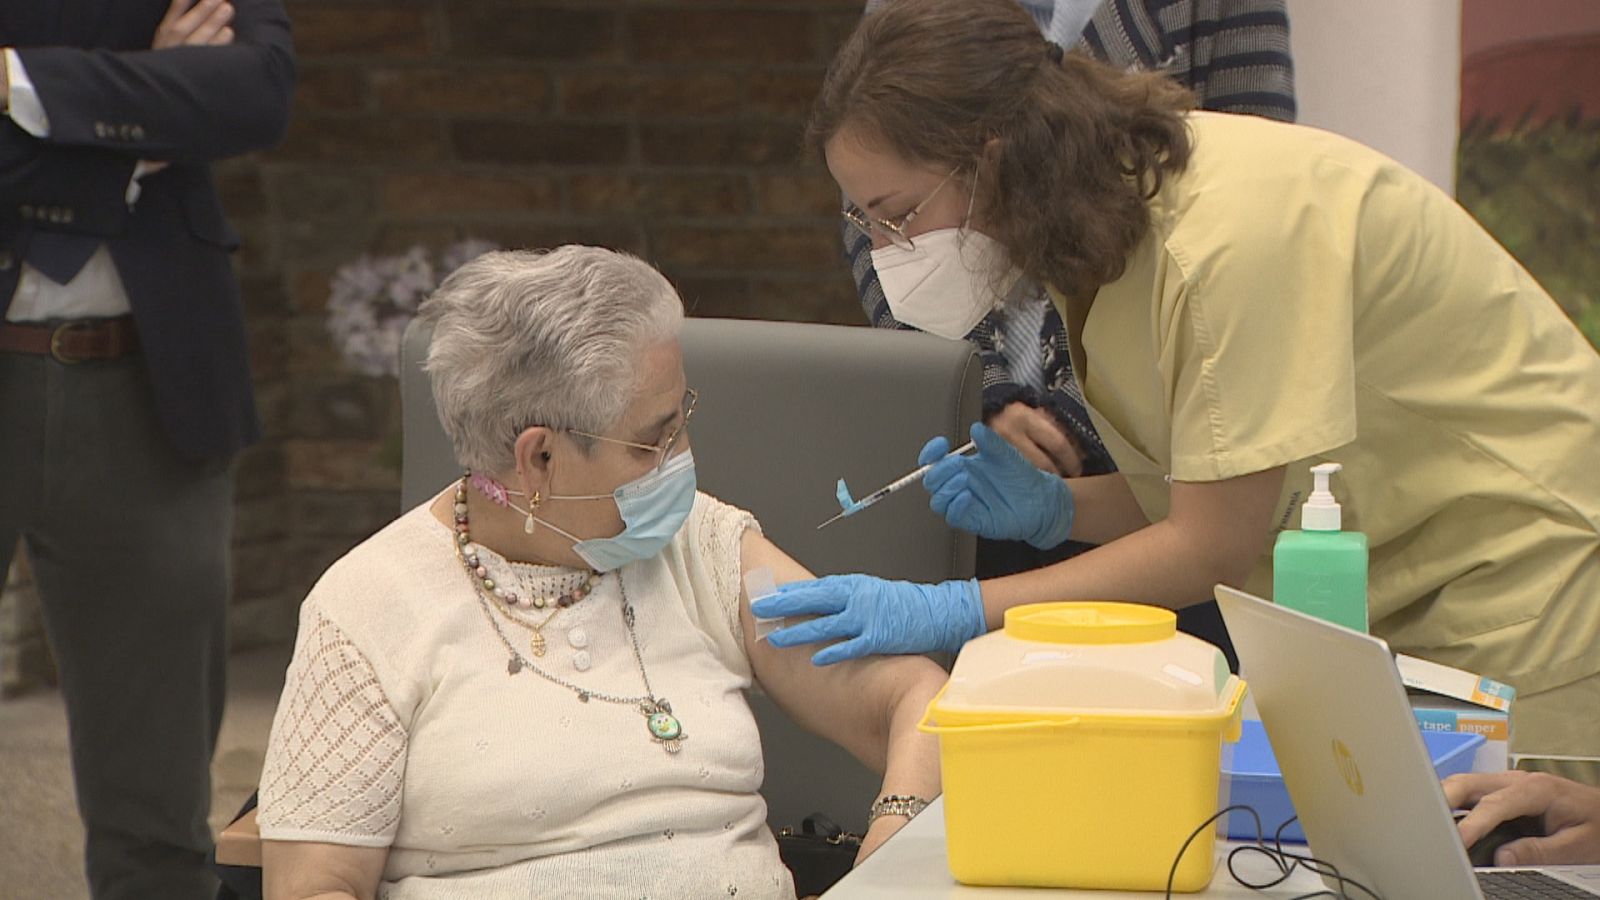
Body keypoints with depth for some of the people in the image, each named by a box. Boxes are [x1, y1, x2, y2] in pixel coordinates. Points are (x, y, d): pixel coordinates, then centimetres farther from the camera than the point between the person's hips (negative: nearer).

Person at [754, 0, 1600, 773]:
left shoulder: (1230, 228, -26)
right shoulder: (1106, 215, 1)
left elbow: (1214, 546, -23)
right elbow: (1196, 494, 8)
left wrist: (948, 611, -24)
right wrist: (1057, 509, -10)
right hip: (1386, 606, 8)